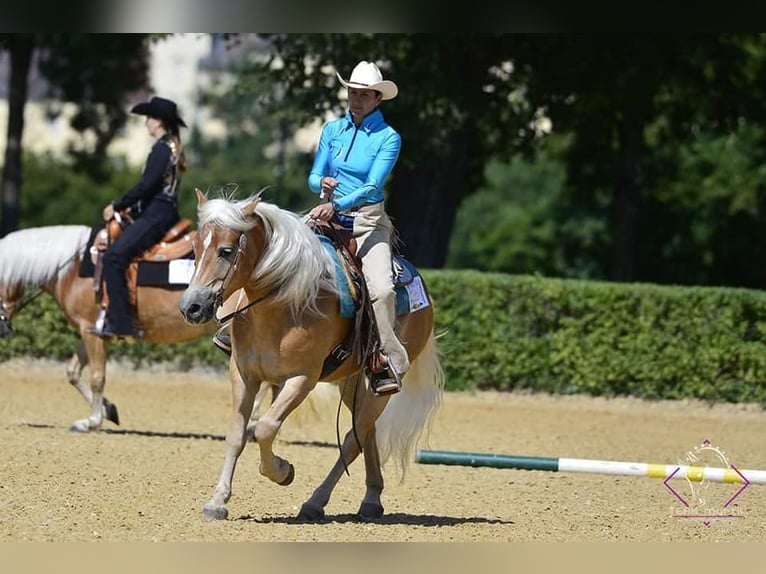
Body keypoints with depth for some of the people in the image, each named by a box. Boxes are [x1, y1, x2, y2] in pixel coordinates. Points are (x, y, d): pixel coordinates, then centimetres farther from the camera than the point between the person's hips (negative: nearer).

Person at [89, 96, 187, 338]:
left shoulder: (162, 148, -12)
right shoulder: (174, 147, 19)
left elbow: (146, 185, -19)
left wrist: (117, 206, -10)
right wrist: (130, 206, 18)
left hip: (156, 215, -11)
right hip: (165, 212, 11)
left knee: (113, 257, -20)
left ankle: (119, 322, -24)